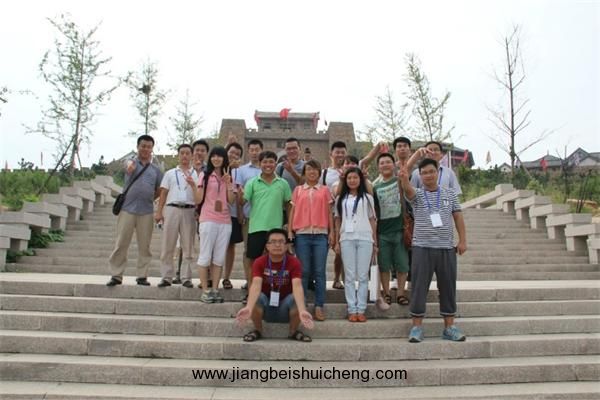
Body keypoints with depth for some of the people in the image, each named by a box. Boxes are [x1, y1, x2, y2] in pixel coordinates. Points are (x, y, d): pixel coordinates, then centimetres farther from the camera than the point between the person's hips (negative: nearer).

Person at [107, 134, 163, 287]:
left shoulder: (155, 170, 13)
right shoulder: (131, 162, 6)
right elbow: (129, 165, -21)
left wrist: (149, 198, 7)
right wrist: (130, 166, -44)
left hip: (146, 211, 2)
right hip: (127, 209, -2)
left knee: (144, 245, 4)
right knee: (121, 244, -1)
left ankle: (142, 276, 11)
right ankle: (116, 275, 6)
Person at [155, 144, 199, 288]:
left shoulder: (196, 175, 13)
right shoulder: (170, 173, 17)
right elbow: (163, 193, 11)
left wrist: (192, 184, -12)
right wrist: (159, 211, 2)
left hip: (189, 211, 0)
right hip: (172, 209, 1)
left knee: (187, 246, 1)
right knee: (167, 246, -1)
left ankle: (186, 278, 7)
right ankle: (166, 277, 5)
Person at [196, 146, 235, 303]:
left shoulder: (228, 177, 14)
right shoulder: (204, 175, 4)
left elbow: (231, 200, 5)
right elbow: (198, 200, -1)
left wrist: (228, 184, -6)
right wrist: (196, 185, -16)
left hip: (225, 221, 4)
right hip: (208, 220, -3)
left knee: (219, 258, 4)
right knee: (205, 256, -2)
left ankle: (215, 289, 10)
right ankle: (205, 290, 4)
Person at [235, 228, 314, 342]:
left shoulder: (294, 262, -16)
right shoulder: (259, 262, -15)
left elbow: (297, 286, -32)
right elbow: (256, 285, -32)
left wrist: (302, 310, -51)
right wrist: (248, 307, -52)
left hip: (285, 306, 0)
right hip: (266, 305, 0)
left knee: (297, 298, -31)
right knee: (255, 297, -31)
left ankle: (294, 332, -4)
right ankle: (258, 330, -4)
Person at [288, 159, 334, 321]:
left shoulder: (325, 190, 12)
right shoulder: (298, 190, 13)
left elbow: (329, 212, 11)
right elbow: (292, 211, 11)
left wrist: (332, 232, 2)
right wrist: (289, 231, 2)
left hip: (321, 234, 0)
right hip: (302, 234, 0)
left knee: (319, 271, -1)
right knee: (303, 271, 2)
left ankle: (319, 306, 2)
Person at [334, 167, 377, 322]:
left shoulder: (367, 197, 10)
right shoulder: (340, 198, 12)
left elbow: (372, 220, 9)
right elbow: (338, 220, 11)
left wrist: (375, 242, 5)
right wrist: (336, 241, 5)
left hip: (365, 238, -1)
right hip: (346, 239, 1)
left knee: (363, 276, 0)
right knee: (349, 276, 1)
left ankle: (361, 309, 6)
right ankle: (352, 310, 6)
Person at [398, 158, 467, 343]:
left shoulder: (450, 193, 10)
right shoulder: (417, 194, 3)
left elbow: (458, 217, 9)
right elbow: (408, 190, -21)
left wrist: (462, 240, 1)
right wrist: (404, 179, -44)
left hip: (447, 248, 2)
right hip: (422, 248, -2)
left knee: (448, 287, 8)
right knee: (419, 287, 0)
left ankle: (449, 326, 19)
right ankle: (416, 326, 8)